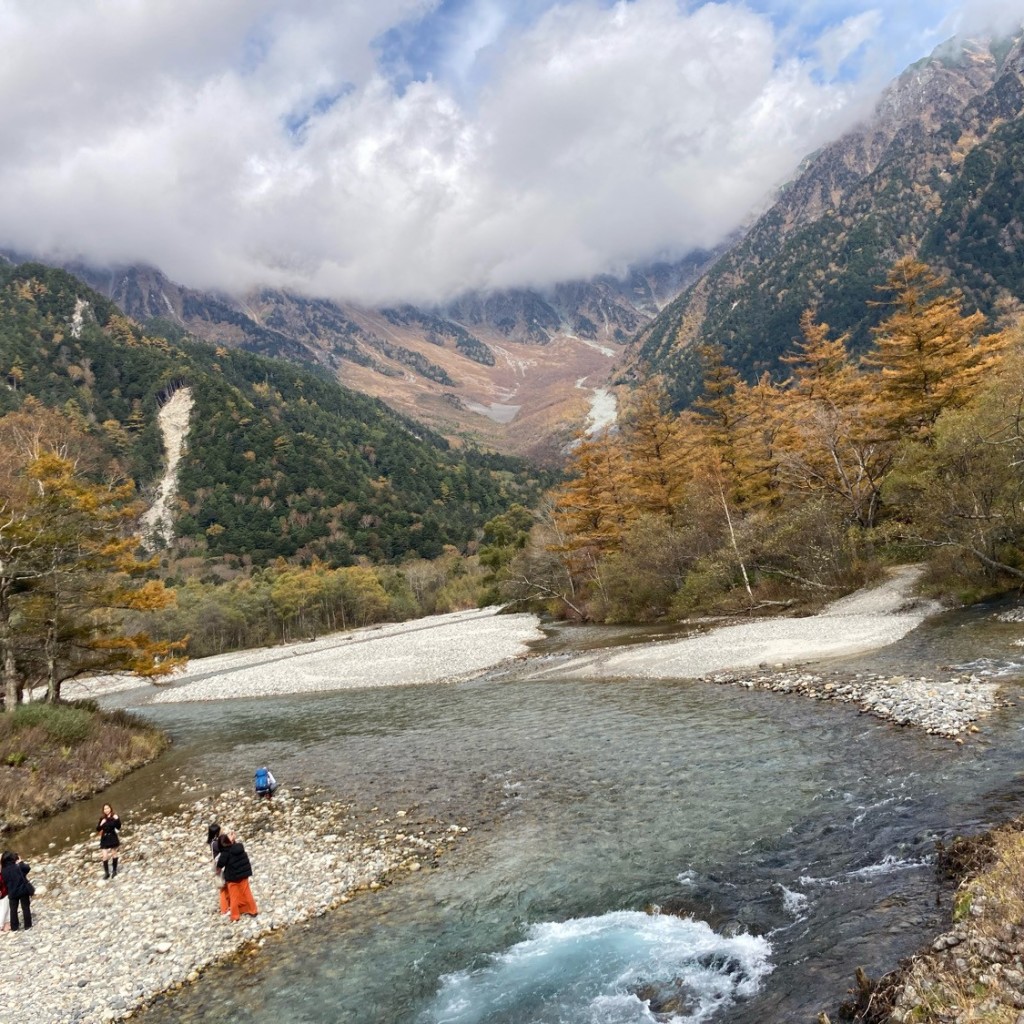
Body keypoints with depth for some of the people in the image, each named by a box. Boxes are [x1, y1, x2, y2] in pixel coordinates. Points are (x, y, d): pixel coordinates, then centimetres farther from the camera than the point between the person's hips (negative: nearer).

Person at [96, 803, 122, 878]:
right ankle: (106, 872, 9)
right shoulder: (102, 818, 1)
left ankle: (114, 871, 22)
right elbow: (98, 829, 3)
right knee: (104, 856, -3)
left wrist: (117, 820, -27)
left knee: (114, 854, 10)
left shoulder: (114, 817, -8)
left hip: (113, 837, -2)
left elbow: (118, 827, -14)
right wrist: (101, 825, -15)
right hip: (104, 838, 2)